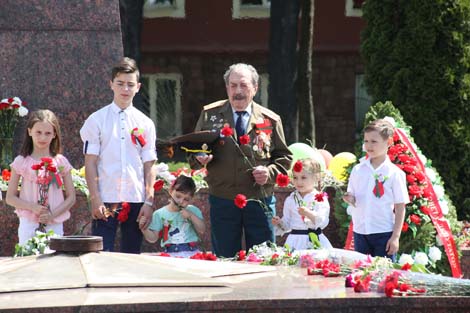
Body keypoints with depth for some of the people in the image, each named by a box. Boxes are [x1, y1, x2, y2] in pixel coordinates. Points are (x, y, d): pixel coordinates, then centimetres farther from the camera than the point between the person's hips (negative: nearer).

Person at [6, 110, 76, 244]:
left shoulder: (61, 162, 6)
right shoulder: (21, 162, 3)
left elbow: (71, 197, 6)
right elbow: (10, 198, 3)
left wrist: (52, 214, -10)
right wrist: (33, 207, -14)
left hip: (54, 224, 1)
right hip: (29, 224, -1)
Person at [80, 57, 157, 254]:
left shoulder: (145, 124, 9)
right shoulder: (97, 120, 3)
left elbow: (149, 166, 8)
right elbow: (90, 163, 0)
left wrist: (149, 202, 0)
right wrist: (95, 200, -8)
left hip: (136, 201, 2)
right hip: (105, 200, -2)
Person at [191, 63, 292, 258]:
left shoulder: (270, 120, 6)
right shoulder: (210, 115, 7)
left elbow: (284, 157, 10)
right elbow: (193, 151, 11)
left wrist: (270, 172, -9)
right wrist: (200, 159, -12)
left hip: (260, 201, 0)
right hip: (222, 201, 0)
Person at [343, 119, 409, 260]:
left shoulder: (395, 173, -5)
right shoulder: (358, 170, 7)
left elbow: (400, 207, -4)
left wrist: (395, 237, -9)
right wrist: (350, 199, -11)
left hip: (384, 233, -4)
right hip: (360, 231, 4)